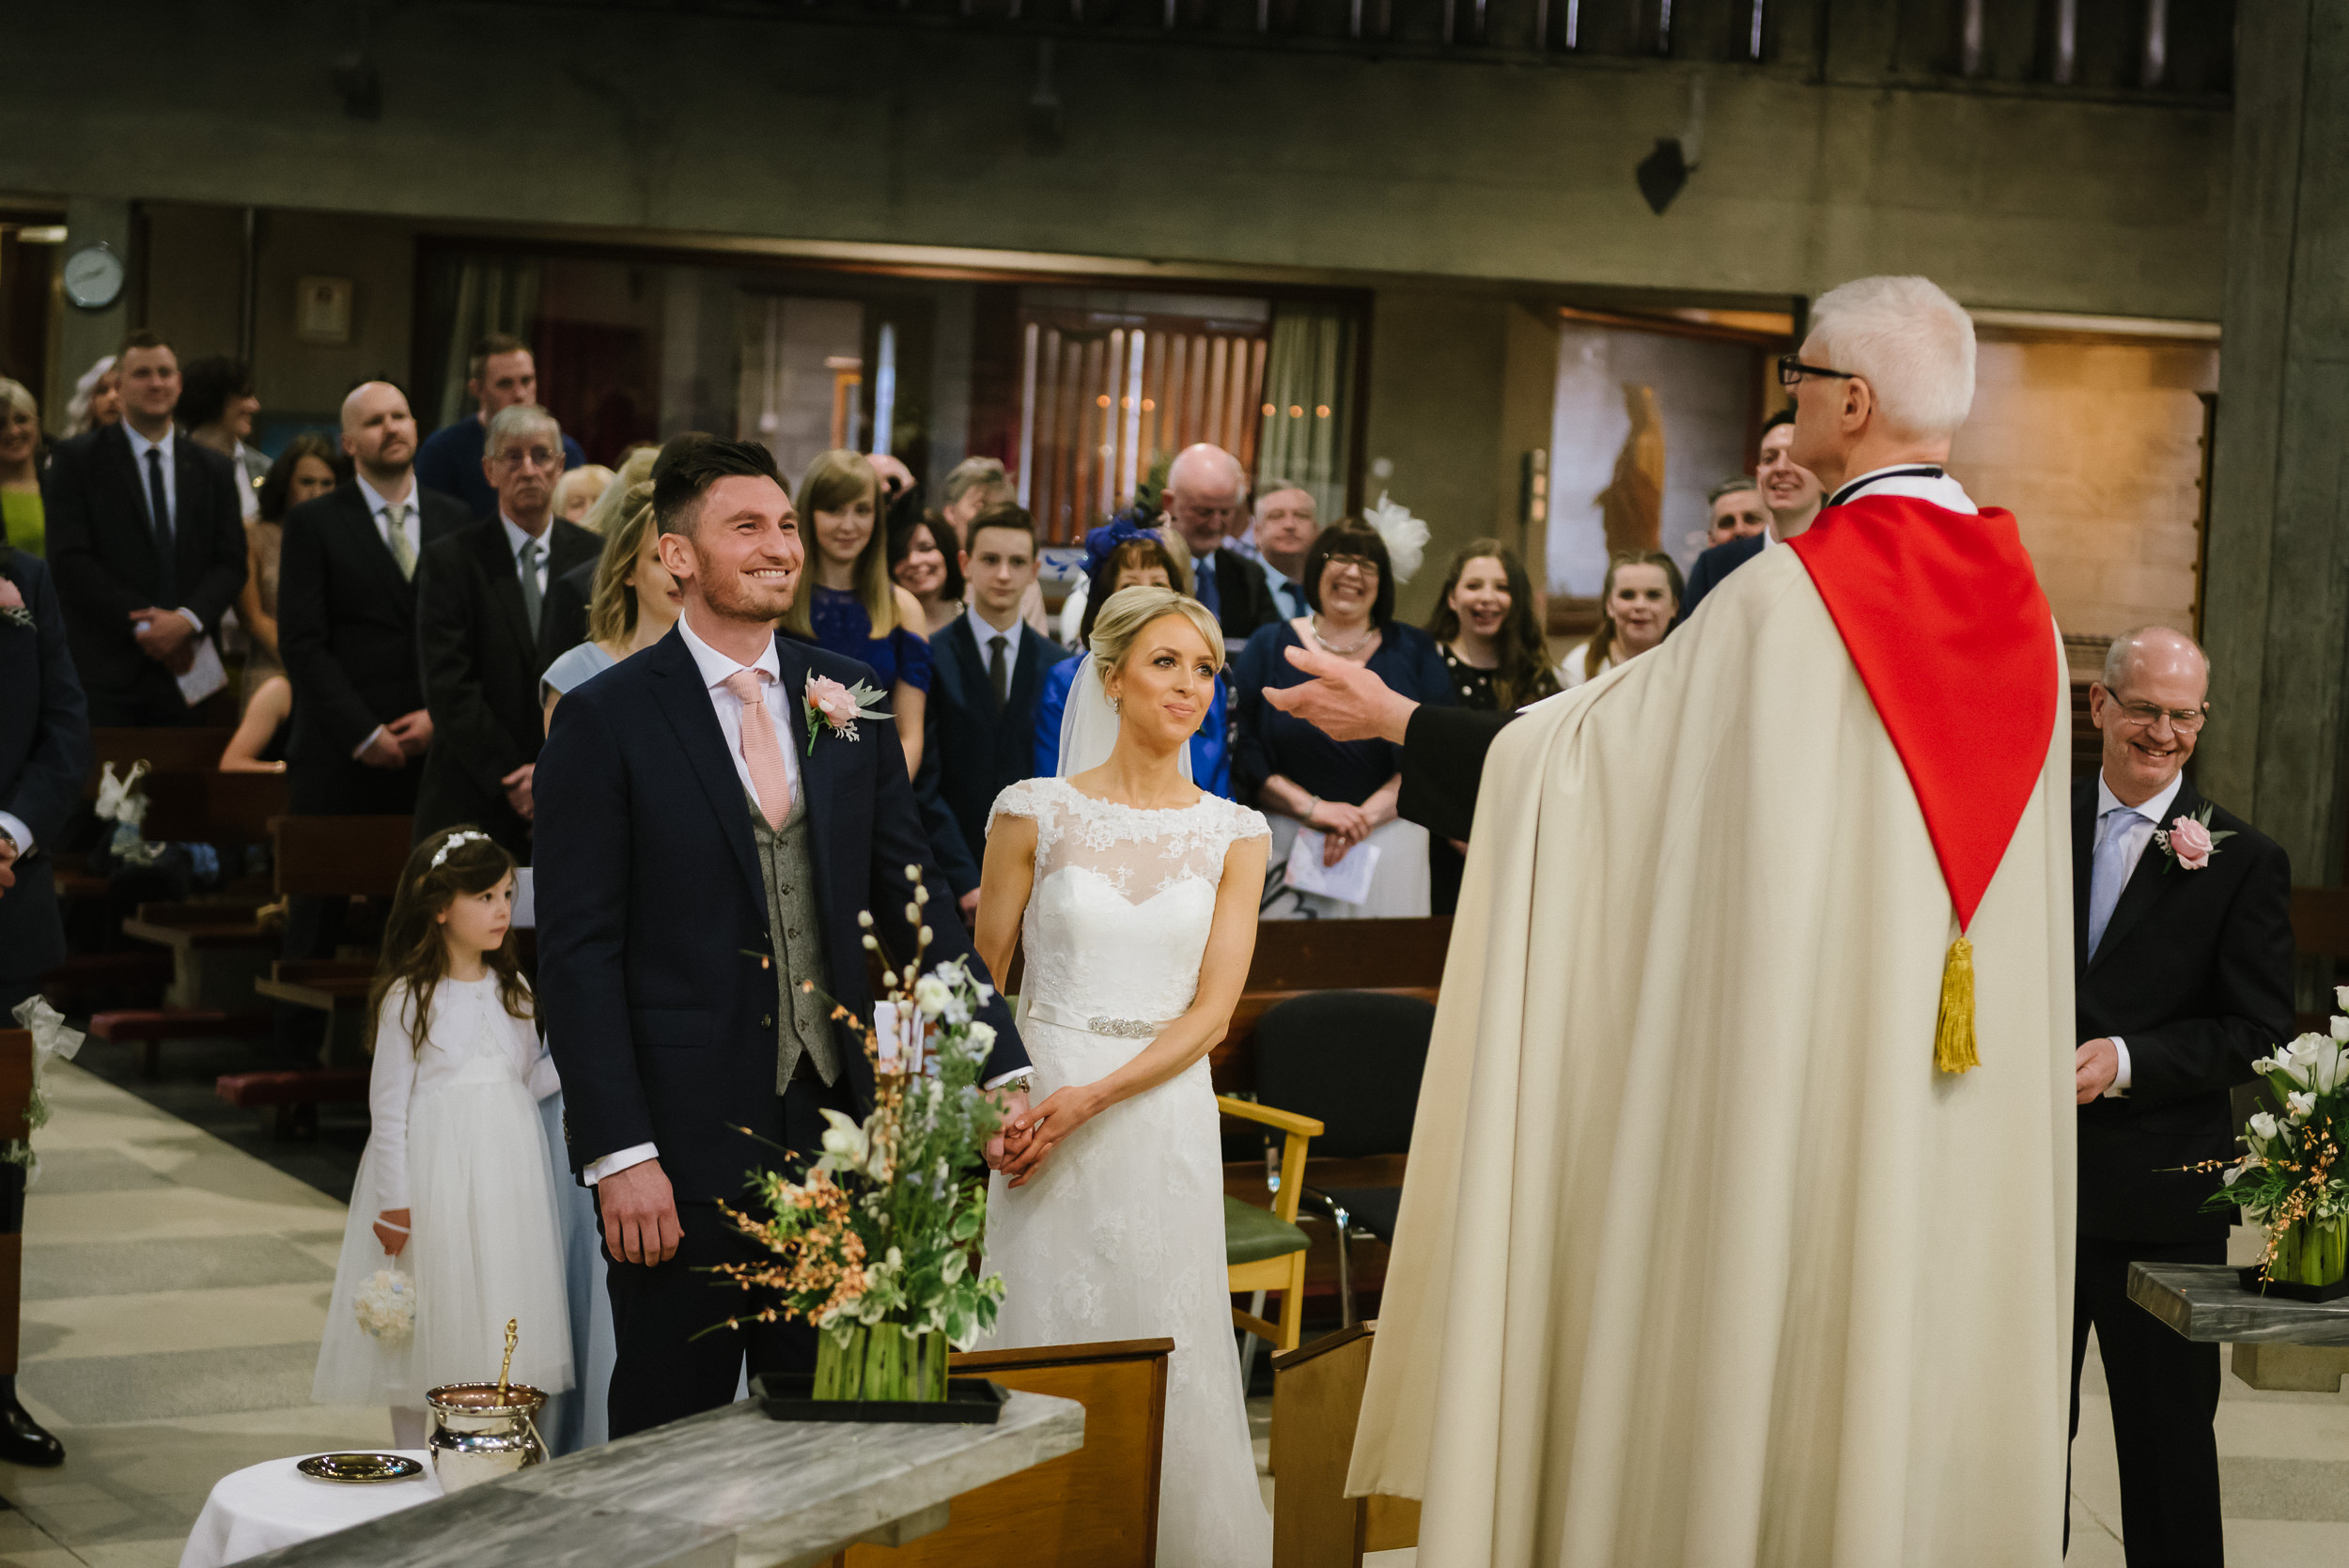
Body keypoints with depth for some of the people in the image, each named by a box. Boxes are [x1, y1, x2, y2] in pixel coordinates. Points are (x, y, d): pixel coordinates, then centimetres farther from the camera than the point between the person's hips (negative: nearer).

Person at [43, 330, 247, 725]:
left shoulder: (213, 468, 15)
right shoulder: (76, 459, 5)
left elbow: (230, 561, 8)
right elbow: (69, 559, -4)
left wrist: (188, 619, -11)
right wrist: (142, 624, -11)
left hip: (186, 663, 3)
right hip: (104, 667, -3)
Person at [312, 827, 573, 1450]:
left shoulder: (512, 990, 8)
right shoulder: (408, 997, -7)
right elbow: (389, 1105, -7)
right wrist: (394, 1202, -9)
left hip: (504, 1171, 5)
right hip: (432, 1175, -4)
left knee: (499, 1323, 5)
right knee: (426, 1329, 3)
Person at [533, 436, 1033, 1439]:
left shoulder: (849, 699, 8)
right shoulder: (607, 719, -6)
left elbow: (909, 899, 10)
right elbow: (578, 951, -9)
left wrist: (1001, 1071, 0)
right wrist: (618, 1153, -15)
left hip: (833, 1127, 4)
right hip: (680, 1137, -4)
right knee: (671, 1429, 7)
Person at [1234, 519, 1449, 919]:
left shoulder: (1413, 650, 9)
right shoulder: (1269, 648, 8)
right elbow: (1244, 753, -1)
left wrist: (1369, 814, -12)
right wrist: (1312, 808, -13)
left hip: (1390, 843, 1)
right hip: (1290, 843, -1)